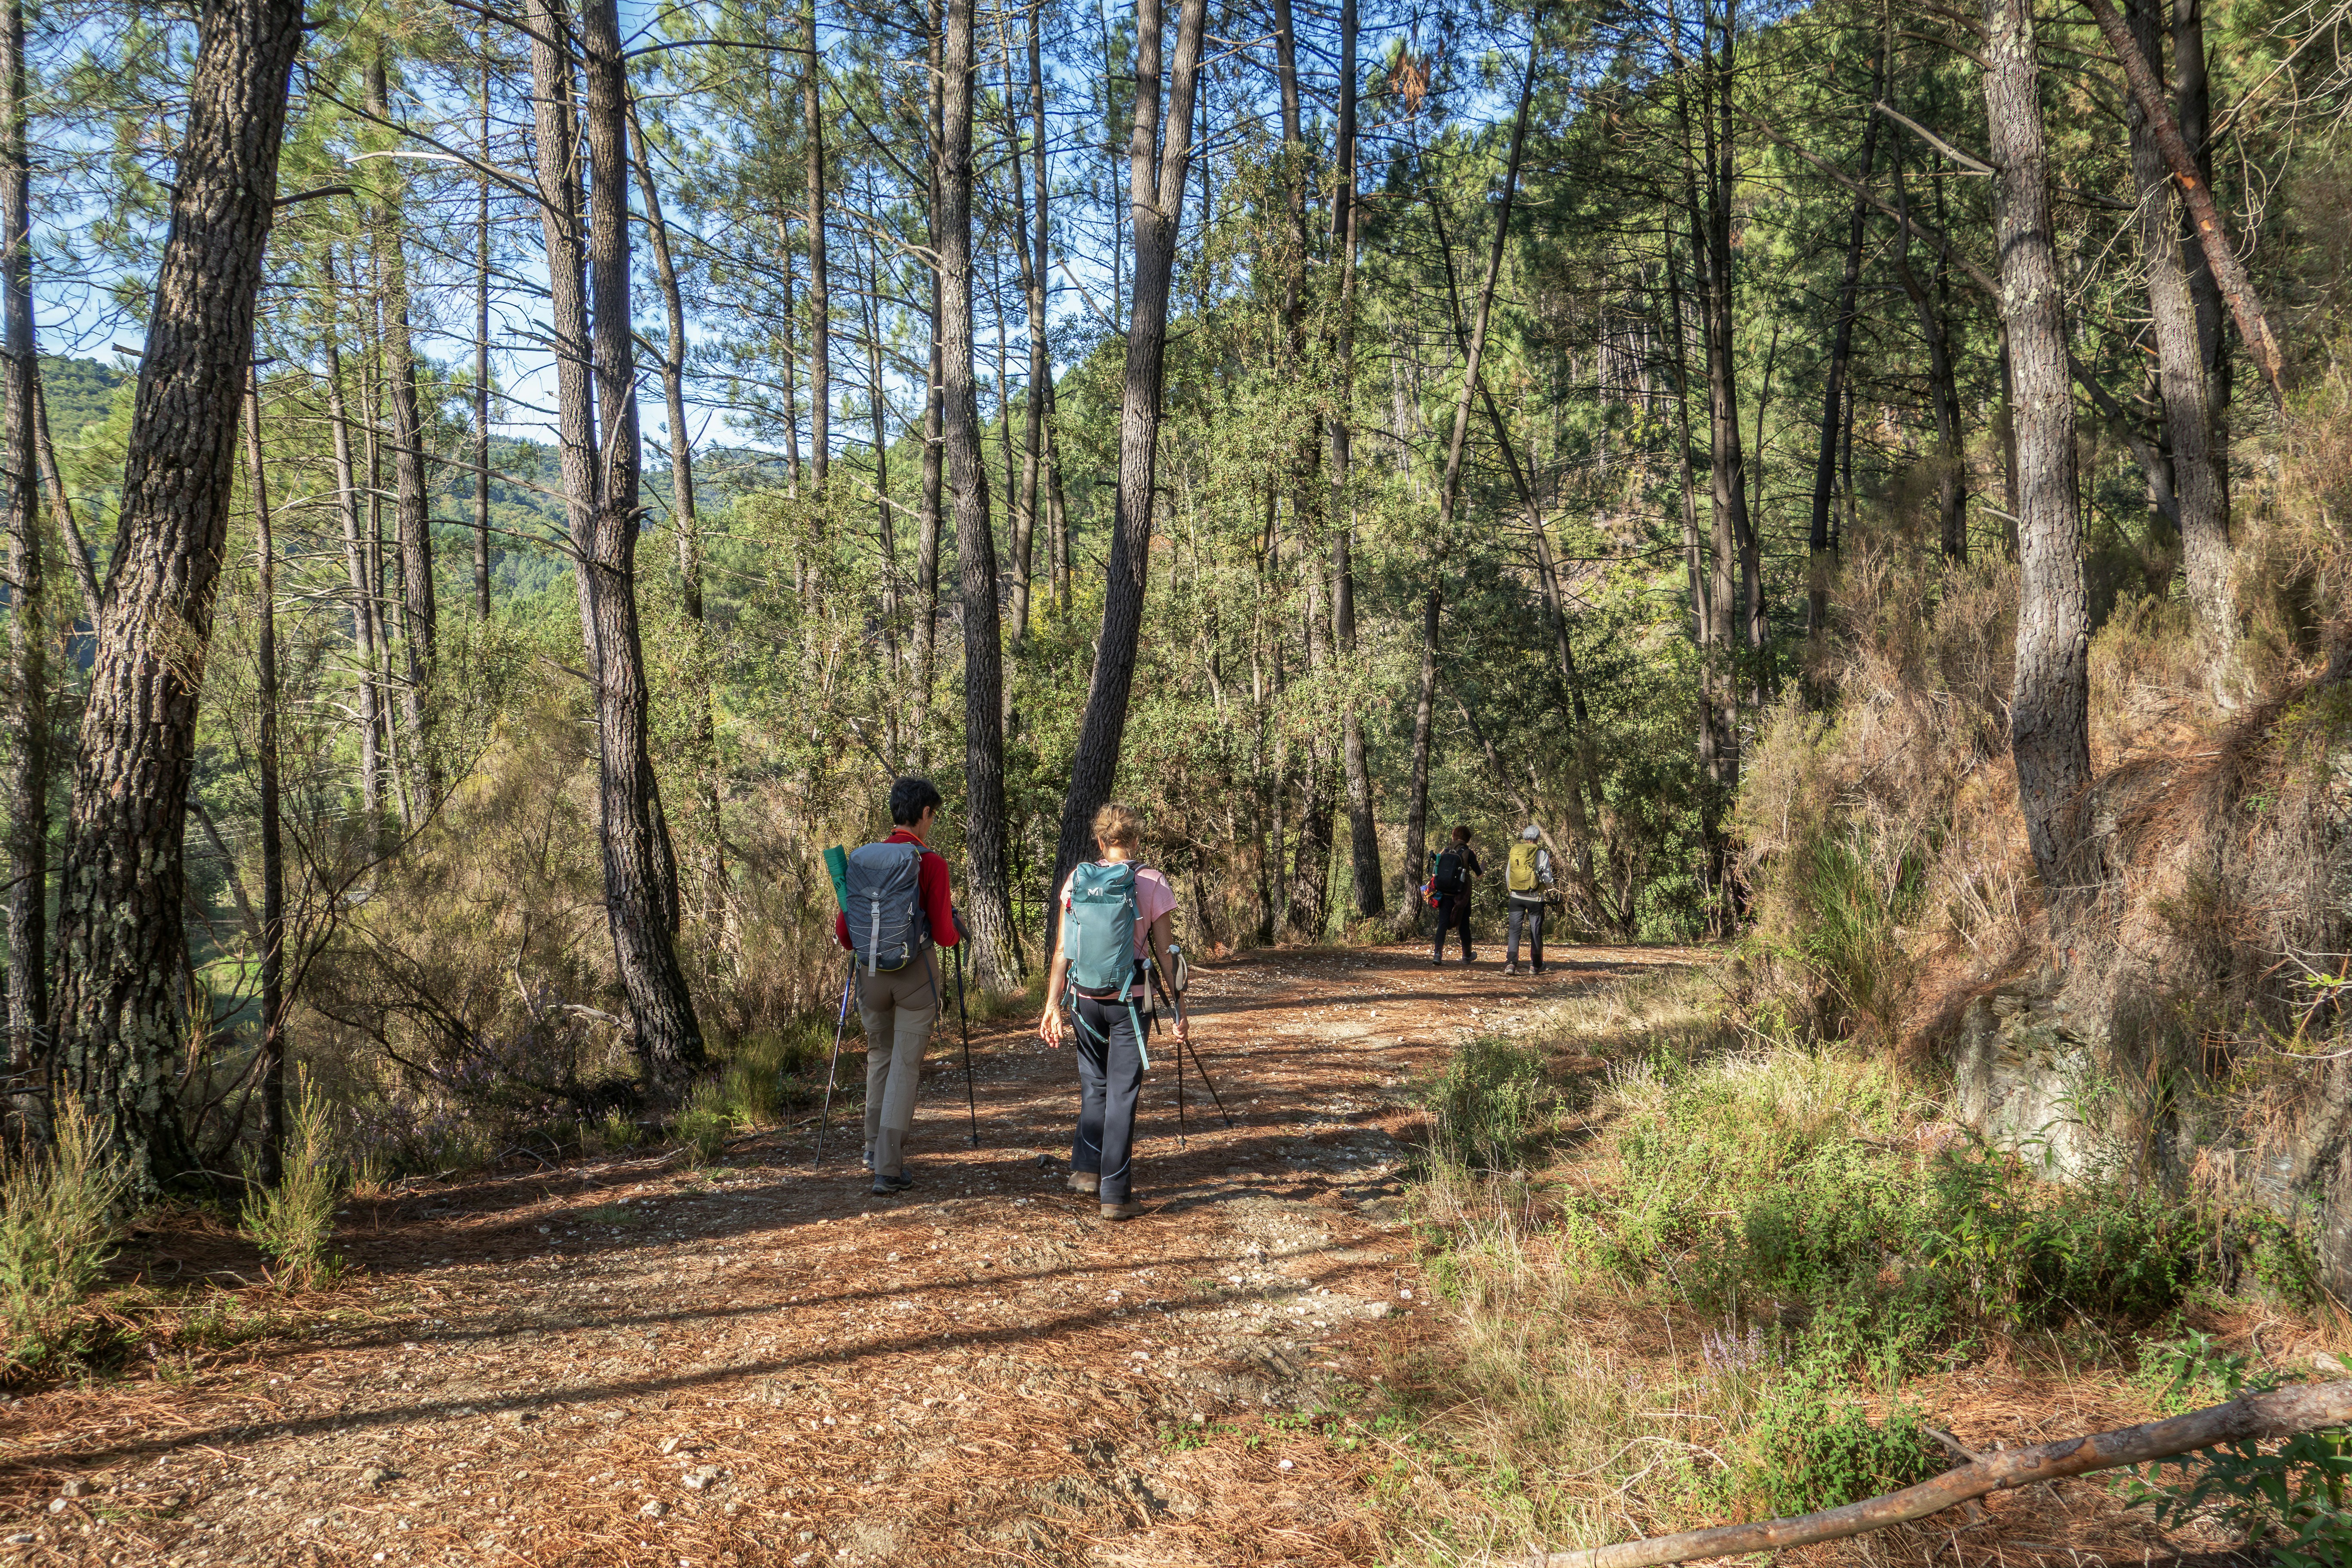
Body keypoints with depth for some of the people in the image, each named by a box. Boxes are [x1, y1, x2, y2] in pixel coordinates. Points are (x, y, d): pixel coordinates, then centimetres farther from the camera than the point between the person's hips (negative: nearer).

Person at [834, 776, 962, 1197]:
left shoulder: (862, 858, 1)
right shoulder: (931, 862, -11)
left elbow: (844, 931, 3)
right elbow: (944, 934, -11)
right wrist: (957, 927, 11)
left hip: (871, 972, 4)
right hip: (915, 973, -4)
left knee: (879, 1057, 22)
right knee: (906, 1066, 1)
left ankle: (875, 1148, 33)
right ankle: (888, 1168, -2)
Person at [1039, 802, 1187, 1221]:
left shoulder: (1077, 880, 1)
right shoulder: (1153, 884, -5)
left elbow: (1063, 949, 1)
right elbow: (1166, 954, -4)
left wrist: (1053, 1005, 5)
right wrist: (1180, 1010, 2)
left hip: (1084, 996, 2)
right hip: (1129, 998, -2)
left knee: (1093, 1083, 22)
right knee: (1123, 1092, 5)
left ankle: (1086, 1168, 20)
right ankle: (1115, 1194, 7)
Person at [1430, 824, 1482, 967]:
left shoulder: (1445, 851, 4)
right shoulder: (1468, 853, -7)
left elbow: (1436, 871, 9)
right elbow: (1478, 874, 1)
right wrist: (1483, 867, 21)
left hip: (1445, 894, 2)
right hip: (1461, 894, -2)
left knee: (1443, 923, 0)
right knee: (1464, 923, 14)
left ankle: (1438, 953, -17)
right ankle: (1467, 955, 27)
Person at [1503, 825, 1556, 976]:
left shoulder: (1514, 852, 3)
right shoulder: (1542, 854, -8)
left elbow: (1507, 876, 10)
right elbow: (1548, 879, -6)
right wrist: (1547, 888, 17)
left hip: (1516, 897, 2)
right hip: (1535, 898, -2)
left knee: (1514, 930, 2)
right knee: (1536, 931, 10)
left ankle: (1511, 962, -13)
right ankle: (1537, 965, 21)